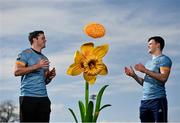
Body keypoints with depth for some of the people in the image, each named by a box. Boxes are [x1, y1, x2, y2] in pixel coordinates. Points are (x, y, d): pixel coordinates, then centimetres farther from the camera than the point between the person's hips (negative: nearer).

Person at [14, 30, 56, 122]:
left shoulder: (44, 59, 21)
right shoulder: (26, 54, 1)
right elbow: (17, 72, -12)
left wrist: (50, 76, 2)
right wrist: (37, 66, -14)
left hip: (43, 97, 6)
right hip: (28, 97, -6)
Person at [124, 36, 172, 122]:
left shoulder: (164, 59, 1)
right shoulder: (149, 62, 24)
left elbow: (163, 77, -15)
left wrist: (145, 71, -17)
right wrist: (133, 75, 10)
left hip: (158, 99, -7)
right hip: (145, 101, 7)